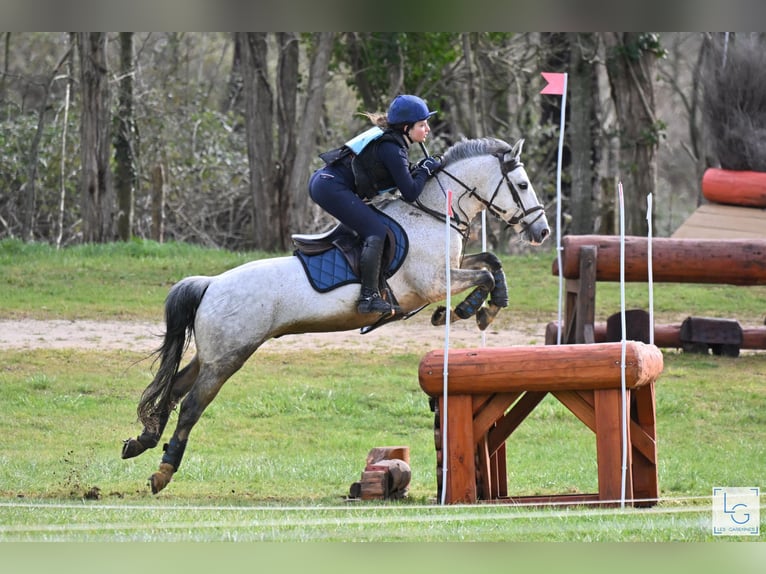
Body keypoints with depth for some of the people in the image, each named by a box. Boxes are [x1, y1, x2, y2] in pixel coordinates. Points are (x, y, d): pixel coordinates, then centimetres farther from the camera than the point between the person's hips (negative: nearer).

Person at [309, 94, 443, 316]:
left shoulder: (387, 139, 16)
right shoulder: (392, 149, -14)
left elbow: (393, 181, 24)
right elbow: (410, 193, -16)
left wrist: (419, 169, 10)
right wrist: (426, 170, -1)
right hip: (332, 188, -11)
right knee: (375, 232, -16)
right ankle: (369, 296, -22)